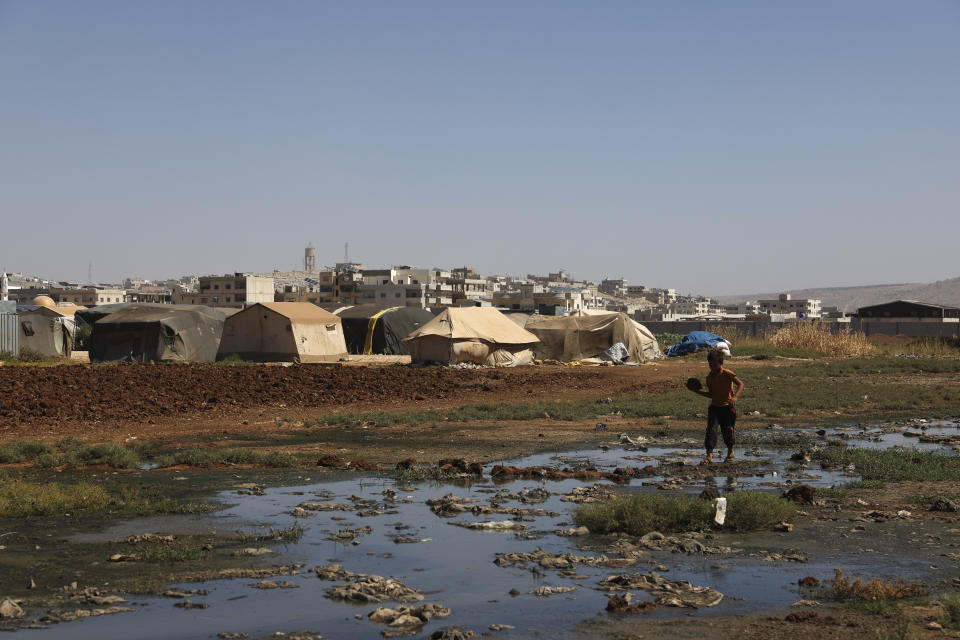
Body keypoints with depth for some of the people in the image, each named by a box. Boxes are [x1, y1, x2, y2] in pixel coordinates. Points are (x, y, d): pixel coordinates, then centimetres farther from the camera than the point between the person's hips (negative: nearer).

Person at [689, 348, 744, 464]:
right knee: (711, 429, -12)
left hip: (728, 407, -4)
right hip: (714, 407, 4)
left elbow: (740, 384, -18)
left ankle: (730, 453, 25)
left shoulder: (727, 374, -11)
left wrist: (735, 397, -34)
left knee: (727, 431, 0)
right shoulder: (709, 377, 8)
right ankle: (709, 455, -14)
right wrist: (698, 392, 6)